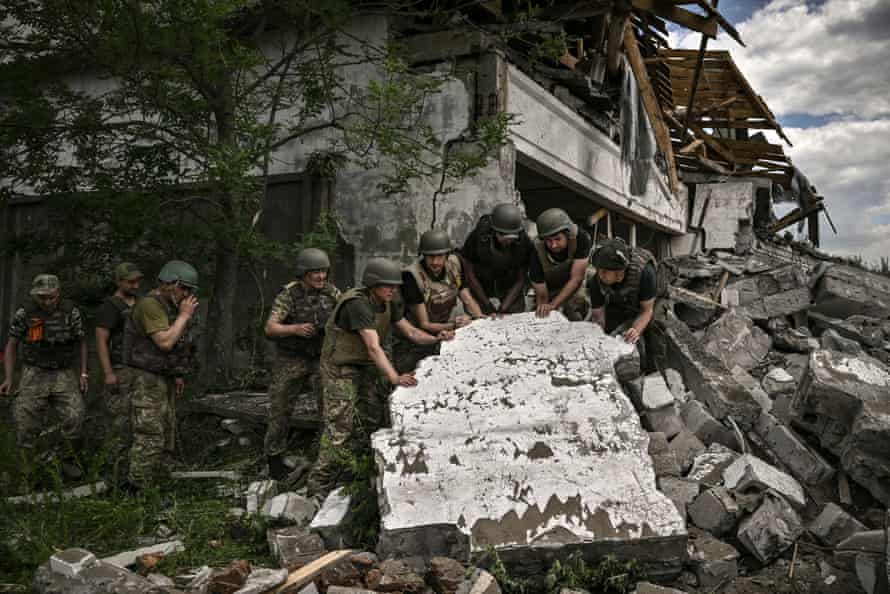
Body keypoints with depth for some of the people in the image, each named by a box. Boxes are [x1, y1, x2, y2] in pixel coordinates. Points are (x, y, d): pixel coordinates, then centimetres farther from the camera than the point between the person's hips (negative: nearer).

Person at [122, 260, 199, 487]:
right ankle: (139, 486, -6)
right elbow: (165, 342, -27)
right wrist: (184, 315, -20)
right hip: (147, 380, -10)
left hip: (165, 378, 10)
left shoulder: (170, 307, 11)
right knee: (149, 436, -11)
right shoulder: (149, 305, -19)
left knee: (166, 434, 13)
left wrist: (177, 374, 17)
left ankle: (156, 480, 21)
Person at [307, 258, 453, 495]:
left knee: (373, 419, 10)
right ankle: (320, 482, -7)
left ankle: (347, 474, 25)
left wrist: (437, 339, -12)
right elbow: (374, 347, -37)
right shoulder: (358, 304, -28)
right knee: (340, 424, -14)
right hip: (340, 369, -9)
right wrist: (394, 378, -46)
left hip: (366, 368, 9)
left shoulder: (388, 304, 0)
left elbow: (410, 331, 5)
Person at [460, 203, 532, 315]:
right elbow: (469, 272, -12)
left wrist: (502, 310, -16)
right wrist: (488, 306, -11)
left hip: (510, 296, 1)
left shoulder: (524, 242, -19)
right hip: (479, 293, -1)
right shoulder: (477, 236, -23)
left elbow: (520, 280, -9)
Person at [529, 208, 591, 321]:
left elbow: (576, 278, -28)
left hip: (573, 289, 0)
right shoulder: (537, 253, -29)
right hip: (550, 292, 0)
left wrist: (552, 305, -35)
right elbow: (542, 296, -22)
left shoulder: (581, 238, -30)